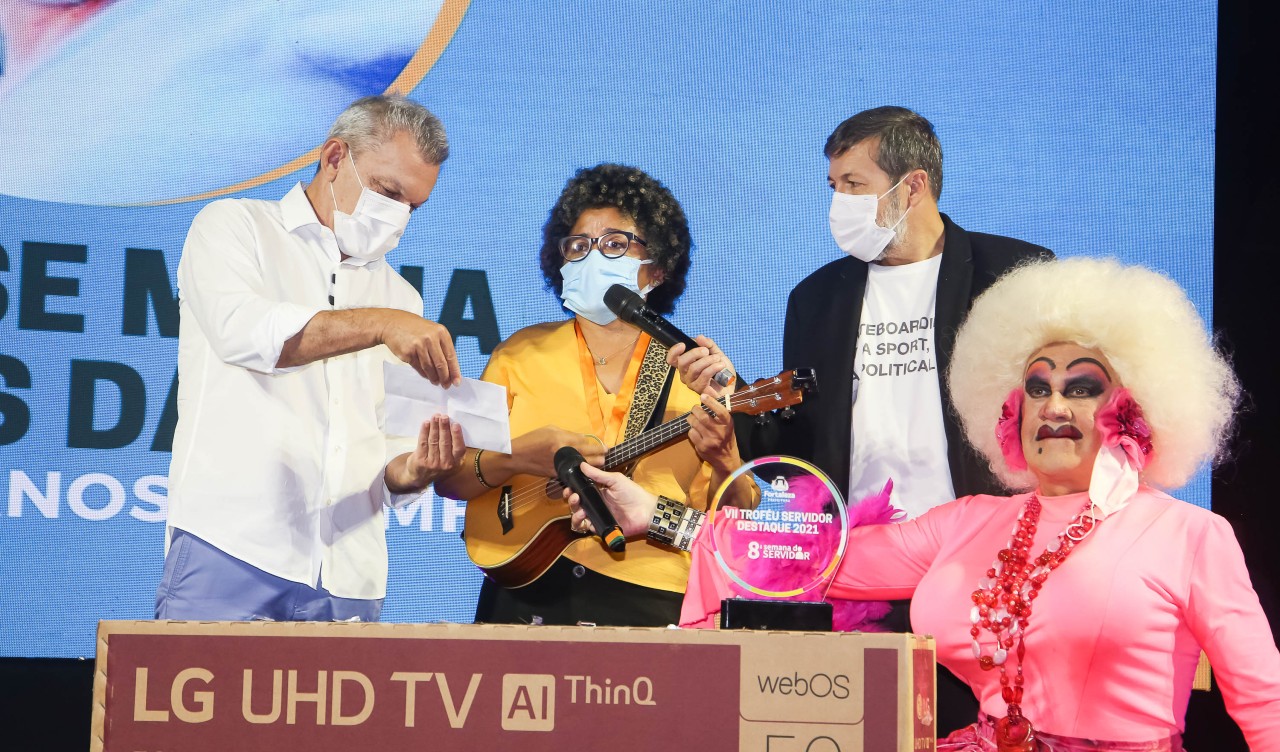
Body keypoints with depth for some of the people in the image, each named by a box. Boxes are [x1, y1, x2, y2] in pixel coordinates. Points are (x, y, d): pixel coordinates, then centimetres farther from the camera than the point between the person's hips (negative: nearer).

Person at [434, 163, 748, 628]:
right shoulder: (523, 353, 10)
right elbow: (447, 478, 7)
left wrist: (720, 458, -14)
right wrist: (515, 458, -10)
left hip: (651, 605, 0)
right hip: (526, 594, 0)